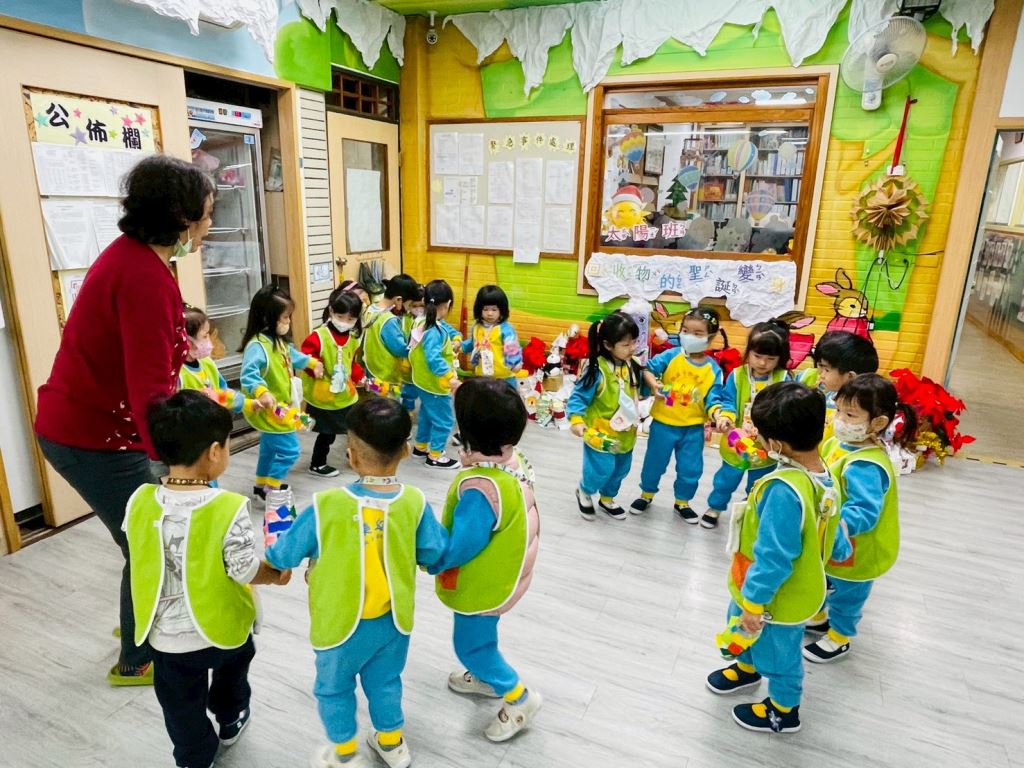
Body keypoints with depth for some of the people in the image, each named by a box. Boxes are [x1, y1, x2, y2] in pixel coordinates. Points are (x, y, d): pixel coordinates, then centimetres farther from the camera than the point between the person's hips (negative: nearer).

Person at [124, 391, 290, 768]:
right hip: (223, 624, -1)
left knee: (182, 705, 21)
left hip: (168, 634, 1)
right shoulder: (229, 509, -27)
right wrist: (276, 575, 0)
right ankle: (231, 721, 54)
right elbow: (246, 571, -20)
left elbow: (142, 558, 0)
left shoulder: (139, 502, -15)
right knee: (231, 668, 31)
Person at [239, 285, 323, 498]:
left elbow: (293, 356, 27)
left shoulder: (279, 342, 6)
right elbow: (248, 375, -39)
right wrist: (261, 392, -53)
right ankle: (270, 490, 9)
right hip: (270, 410, -10)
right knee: (288, 449, -6)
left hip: (281, 407, 10)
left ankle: (261, 485, 40)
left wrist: (312, 363, 27)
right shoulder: (257, 345, -27)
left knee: (270, 447, 23)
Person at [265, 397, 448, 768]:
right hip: (393, 620, 3)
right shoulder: (414, 502, -22)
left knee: (334, 687, 25)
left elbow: (281, 557, -14)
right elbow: (436, 553, -7)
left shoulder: (327, 505, -28)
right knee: (385, 682, 28)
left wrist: (272, 547, 8)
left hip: (341, 624, -2)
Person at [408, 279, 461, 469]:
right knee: (444, 420, 5)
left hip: (424, 381, 10)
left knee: (427, 415, 25)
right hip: (434, 384, -10)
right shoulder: (435, 331, -29)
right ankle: (435, 456, 16)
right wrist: (450, 378, -41)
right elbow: (433, 358, -38)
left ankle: (420, 447, 40)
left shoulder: (424, 322, 2)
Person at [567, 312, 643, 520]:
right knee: (601, 471, 0)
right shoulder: (597, 369, -24)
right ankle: (584, 492, 33)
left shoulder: (633, 365, -3)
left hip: (625, 433, 7)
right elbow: (579, 396, -21)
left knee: (620, 470, 20)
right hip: (601, 433, -7)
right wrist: (576, 420, -34)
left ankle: (606, 498, 46)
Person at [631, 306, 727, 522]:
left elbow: (712, 398, -8)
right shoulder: (671, 356, -11)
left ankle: (682, 502, 36)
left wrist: (718, 413, -26)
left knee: (690, 469, 12)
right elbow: (648, 368, -11)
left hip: (693, 428, 1)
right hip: (663, 423, -1)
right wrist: (653, 383, -29)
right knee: (654, 462, 16)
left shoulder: (713, 369, -7)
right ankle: (646, 495, 40)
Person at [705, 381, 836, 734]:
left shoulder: (784, 491, -39)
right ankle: (747, 667, 58)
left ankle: (784, 711, 46)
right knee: (739, 620, 30)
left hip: (779, 597, -8)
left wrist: (754, 601, -18)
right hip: (797, 583, 8)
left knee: (779, 650, 19)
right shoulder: (820, 474, -9)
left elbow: (773, 556, -31)